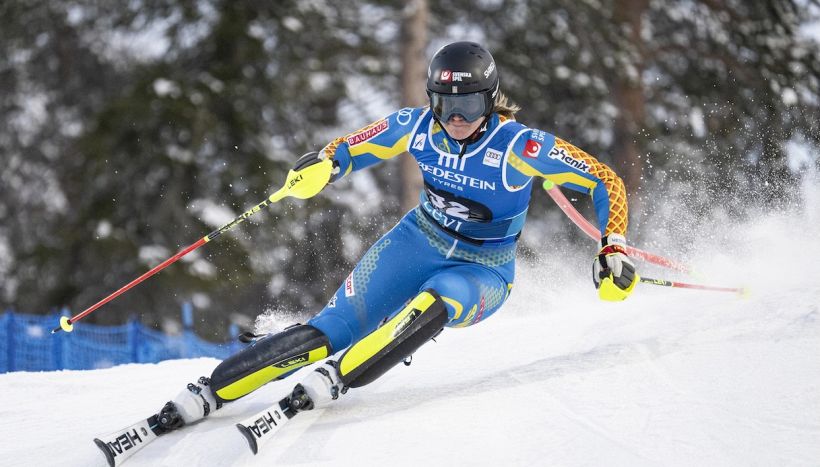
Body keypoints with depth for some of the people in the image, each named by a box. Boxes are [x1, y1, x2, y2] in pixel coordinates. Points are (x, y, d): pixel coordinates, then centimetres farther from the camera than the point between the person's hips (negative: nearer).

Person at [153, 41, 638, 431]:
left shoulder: (522, 146, -23)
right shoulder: (418, 127, -11)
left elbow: (608, 184, -18)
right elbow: (356, 146, 4)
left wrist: (614, 252, -30)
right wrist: (325, 164, -19)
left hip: (482, 274, -3)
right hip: (419, 242, 3)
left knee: (435, 301, -39)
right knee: (335, 328, -15)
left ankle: (335, 379, -42)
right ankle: (209, 392, -16)